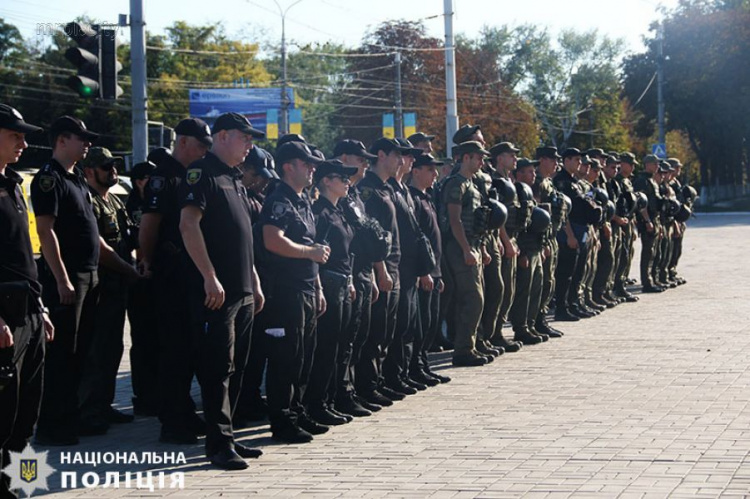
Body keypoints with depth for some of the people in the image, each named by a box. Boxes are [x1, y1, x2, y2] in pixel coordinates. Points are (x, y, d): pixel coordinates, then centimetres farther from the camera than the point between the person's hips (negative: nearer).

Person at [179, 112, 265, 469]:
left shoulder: (235, 179, 21)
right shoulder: (202, 173, -8)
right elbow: (188, 225, -19)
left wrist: (254, 283, 21)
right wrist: (210, 277, -23)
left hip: (242, 292, 9)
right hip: (216, 291, -9)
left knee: (235, 369, 12)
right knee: (218, 368, -7)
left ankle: (225, 438, 19)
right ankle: (219, 444, -4)